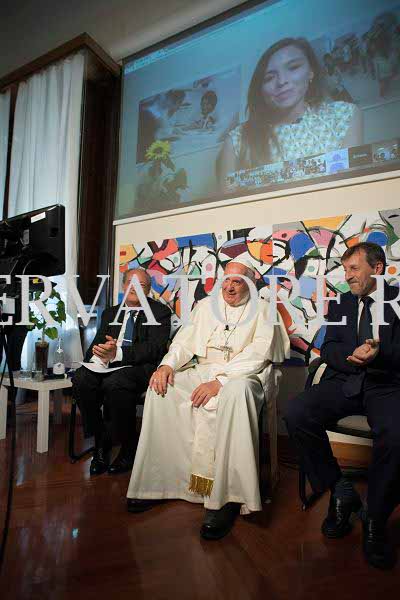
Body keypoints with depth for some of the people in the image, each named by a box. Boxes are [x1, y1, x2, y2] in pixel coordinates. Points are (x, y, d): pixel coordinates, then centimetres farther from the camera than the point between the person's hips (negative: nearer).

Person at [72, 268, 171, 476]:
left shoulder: (160, 312, 4)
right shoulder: (110, 313, 22)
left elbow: (155, 348, -11)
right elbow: (96, 345, 14)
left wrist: (118, 353, -24)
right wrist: (100, 353, -12)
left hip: (142, 367, -5)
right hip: (108, 366, 5)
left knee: (115, 383, -34)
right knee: (81, 378, -24)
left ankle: (128, 448, -11)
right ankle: (101, 442, -5)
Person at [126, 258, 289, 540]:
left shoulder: (262, 310, 3)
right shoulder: (206, 305, 17)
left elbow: (257, 355, -10)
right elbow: (186, 340, 11)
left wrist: (219, 382, -22)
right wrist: (168, 364, -10)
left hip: (241, 376, -4)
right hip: (202, 371, 5)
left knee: (237, 391, -38)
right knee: (161, 388, -19)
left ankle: (226, 497, -27)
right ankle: (158, 479, -8)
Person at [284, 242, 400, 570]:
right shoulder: (340, 303, 16)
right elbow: (328, 349, 8)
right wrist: (353, 355, -14)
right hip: (344, 381, 3)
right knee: (296, 414, -23)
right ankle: (340, 492, -3)